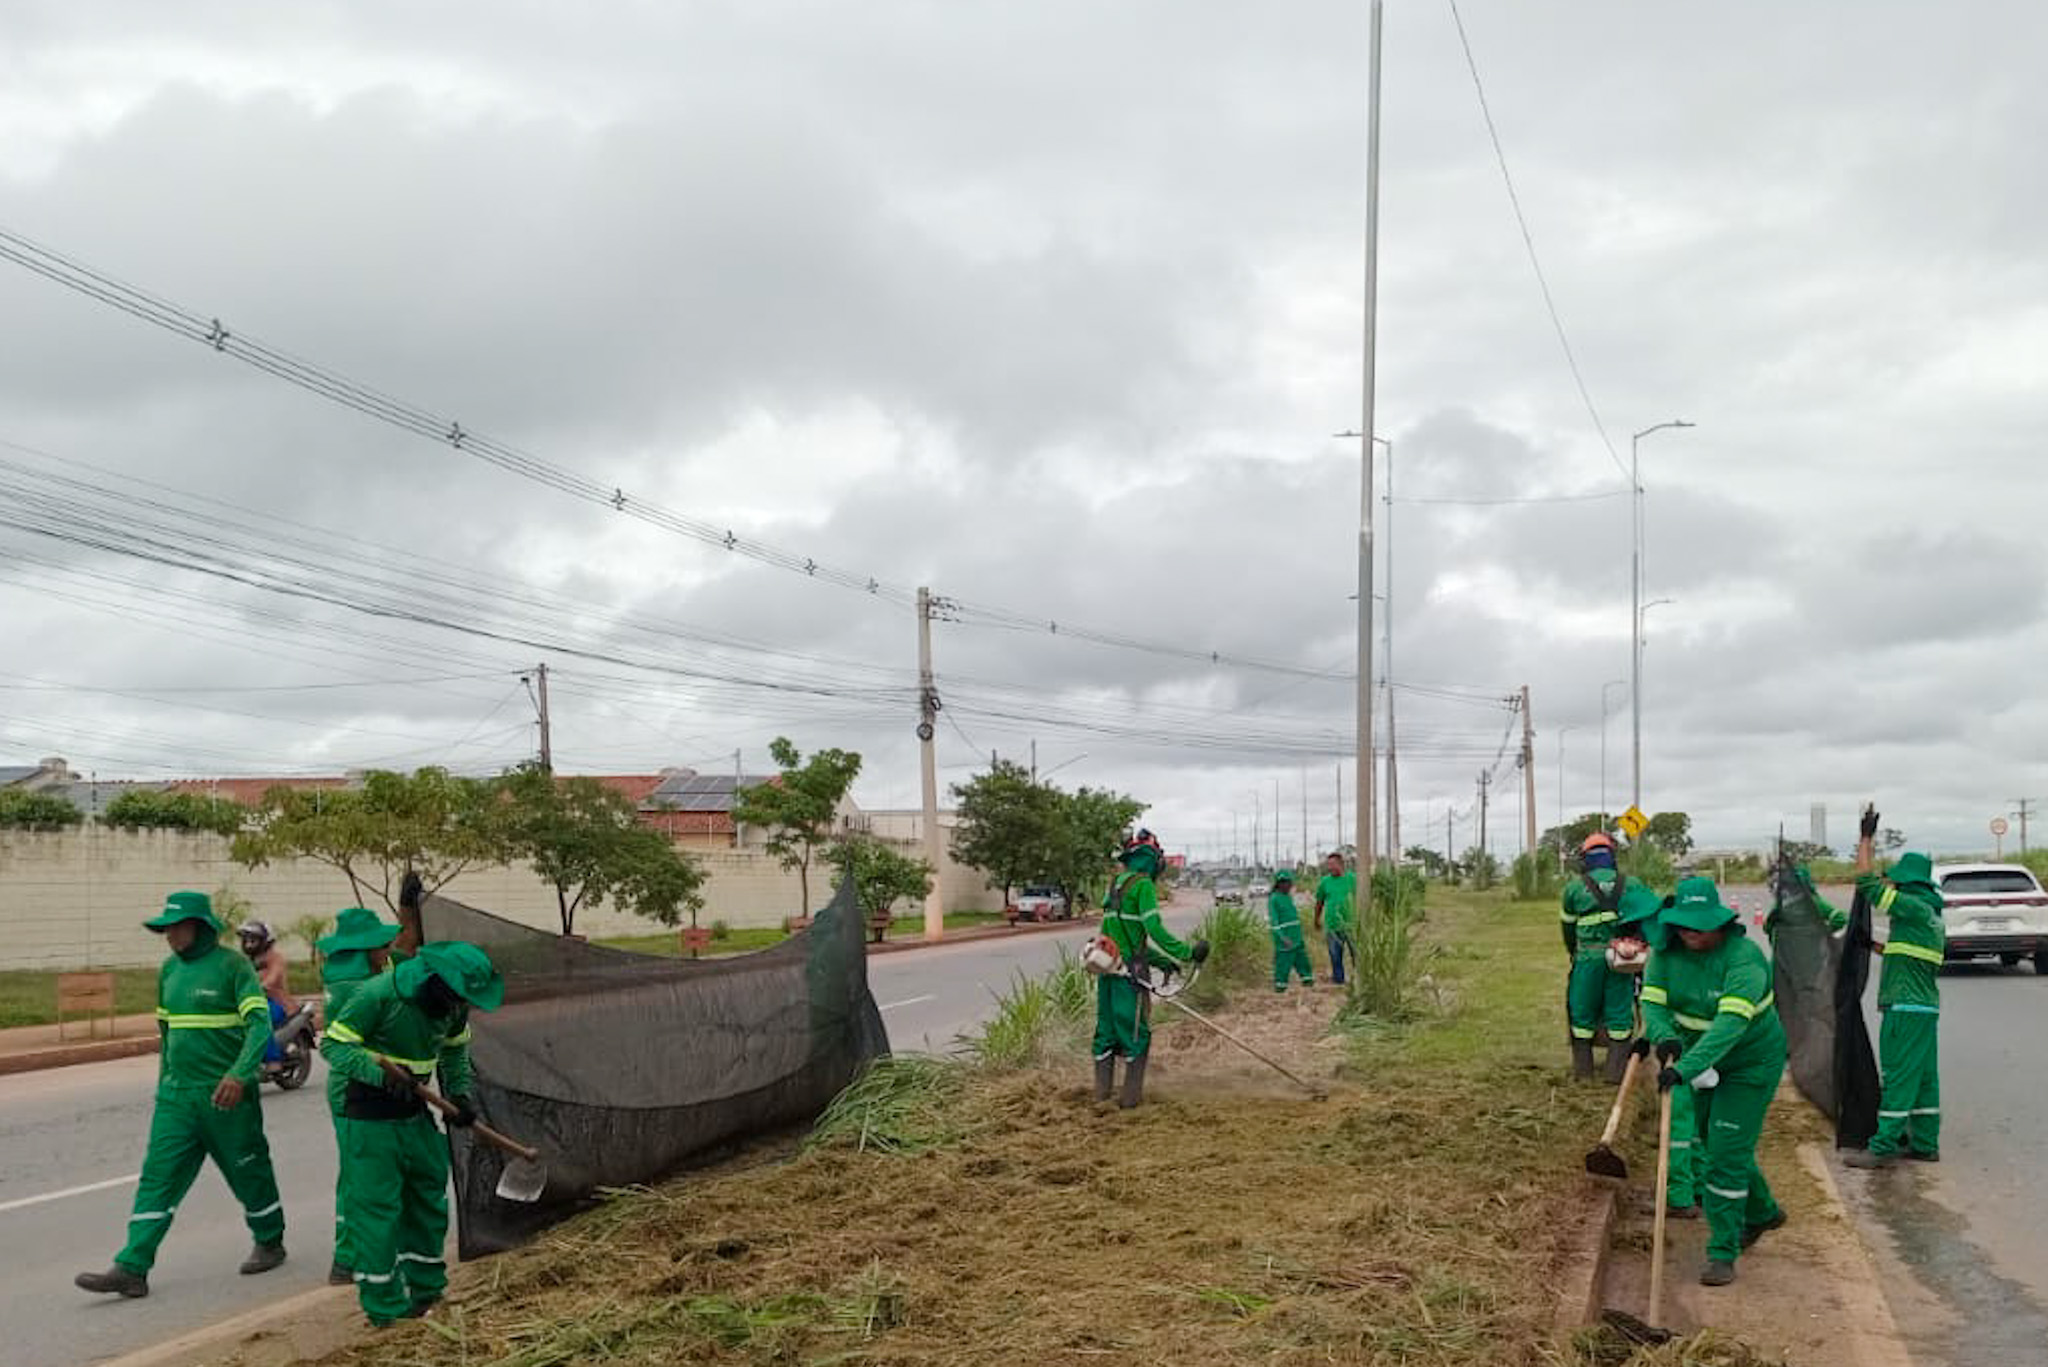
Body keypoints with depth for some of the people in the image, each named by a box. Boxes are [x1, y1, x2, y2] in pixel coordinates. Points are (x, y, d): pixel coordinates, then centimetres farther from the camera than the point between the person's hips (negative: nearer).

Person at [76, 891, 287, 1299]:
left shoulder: (232, 965, -11)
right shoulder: (170, 969, 10)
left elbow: (260, 1023, -19)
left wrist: (240, 1074, -31)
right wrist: (164, 1083, 21)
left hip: (226, 1096, -6)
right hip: (176, 1096, 6)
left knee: (249, 1172, 9)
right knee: (158, 1177, -2)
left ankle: (270, 1243, 29)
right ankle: (131, 1269, -4)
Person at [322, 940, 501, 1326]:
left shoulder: (452, 1004, -1)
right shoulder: (379, 995, -23)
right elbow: (333, 1045, -20)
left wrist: (459, 1094, 2)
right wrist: (382, 1072, -32)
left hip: (415, 1113, 8)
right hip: (370, 1117, -7)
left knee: (428, 1195, 14)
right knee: (376, 1206, -5)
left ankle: (426, 1287, 29)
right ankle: (385, 1307, 4)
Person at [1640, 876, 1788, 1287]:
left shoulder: (1743, 958, -30)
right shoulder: (1667, 952, -10)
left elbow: (1731, 1023, -40)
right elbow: (1652, 1002, -16)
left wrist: (1686, 1068, -49)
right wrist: (1665, 1038, -39)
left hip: (1751, 1063, -7)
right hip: (1703, 1060, 7)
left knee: (1727, 1154, -11)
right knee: (1716, 1142, 20)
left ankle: (1723, 1253, -2)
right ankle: (1762, 1213, 46)